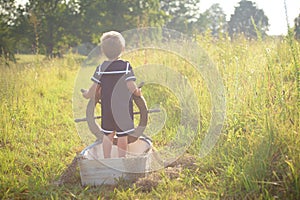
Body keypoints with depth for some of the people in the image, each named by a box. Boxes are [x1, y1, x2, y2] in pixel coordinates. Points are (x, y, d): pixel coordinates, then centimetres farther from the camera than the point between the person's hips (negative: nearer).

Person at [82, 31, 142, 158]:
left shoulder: (101, 68, -2)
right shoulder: (126, 66, -10)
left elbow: (94, 89, -2)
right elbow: (131, 87, -18)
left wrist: (87, 95, 17)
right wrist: (138, 92, 2)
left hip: (107, 107, 3)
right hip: (123, 107, -3)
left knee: (108, 134, 15)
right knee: (122, 135, 6)